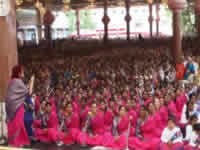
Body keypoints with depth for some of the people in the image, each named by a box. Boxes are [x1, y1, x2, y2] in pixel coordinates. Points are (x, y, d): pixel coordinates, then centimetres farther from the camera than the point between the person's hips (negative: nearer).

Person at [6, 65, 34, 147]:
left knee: (13, 123, 15)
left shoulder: (12, 81, 11)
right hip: (17, 106, -8)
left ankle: (12, 141, 23)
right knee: (17, 123, 0)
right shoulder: (18, 81, -16)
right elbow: (29, 92, -15)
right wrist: (32, 81, -6)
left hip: (12, 105, 8)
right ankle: (16, 142, 6)